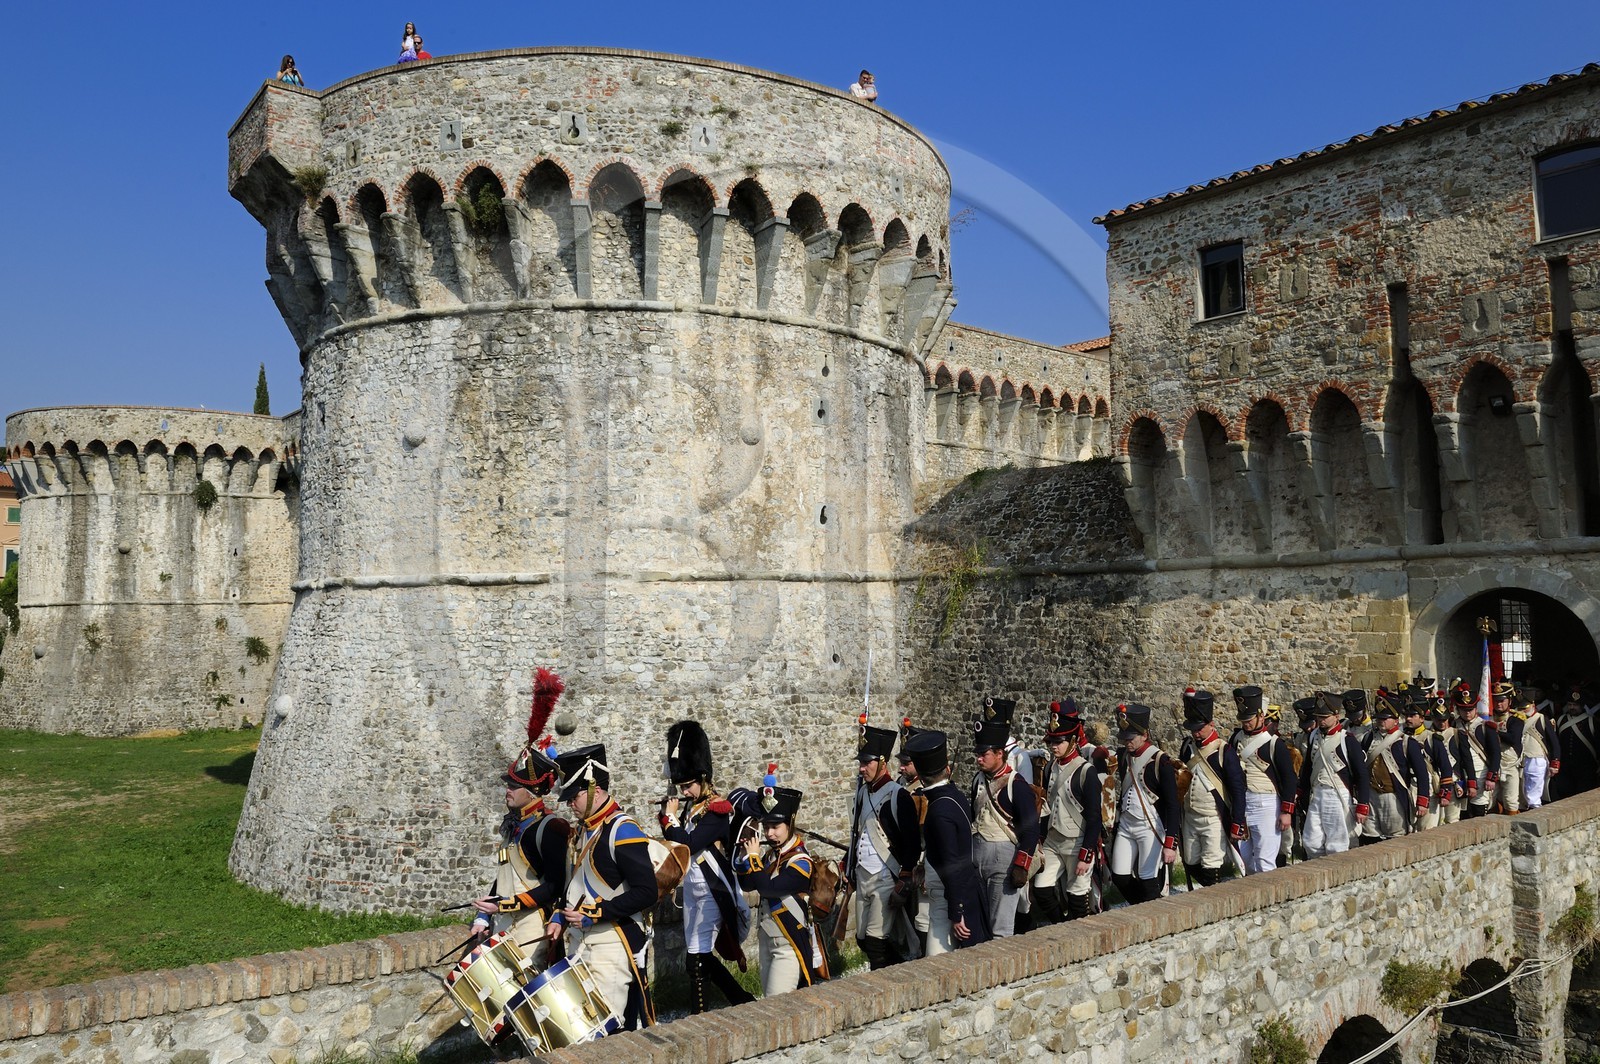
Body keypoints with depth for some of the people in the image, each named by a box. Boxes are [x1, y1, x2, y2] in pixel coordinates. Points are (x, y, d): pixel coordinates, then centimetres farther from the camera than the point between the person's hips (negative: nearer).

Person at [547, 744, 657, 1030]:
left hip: (613, 947, -8)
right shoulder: (585, 829, 11)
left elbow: (646, 892, -21)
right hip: (580, 943, 8)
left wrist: (594, 915, -20)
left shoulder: (623, 830, -16)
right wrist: (561, 918, 9)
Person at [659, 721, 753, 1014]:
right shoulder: (691, 805, 8)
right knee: (703, 955, 13)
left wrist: (671, 817, -11)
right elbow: (675, 843, 13)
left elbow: (690, 844, -24)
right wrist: (667, 816, -1)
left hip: (711, 891, -9)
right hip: (693, 889, 9)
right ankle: (743, 1000, 27)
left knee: (696, 959, -7)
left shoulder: (717, 809, -15)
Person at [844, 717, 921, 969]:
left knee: (876, 941, -10)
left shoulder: (898, 796, -13)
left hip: (885, 881, -8)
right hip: (863, 879, 8)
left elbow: (913, 844, -15)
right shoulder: (863, 793, 11)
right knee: (863, 939, 11)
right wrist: (850, 872, 18)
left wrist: (903, 883, -16)